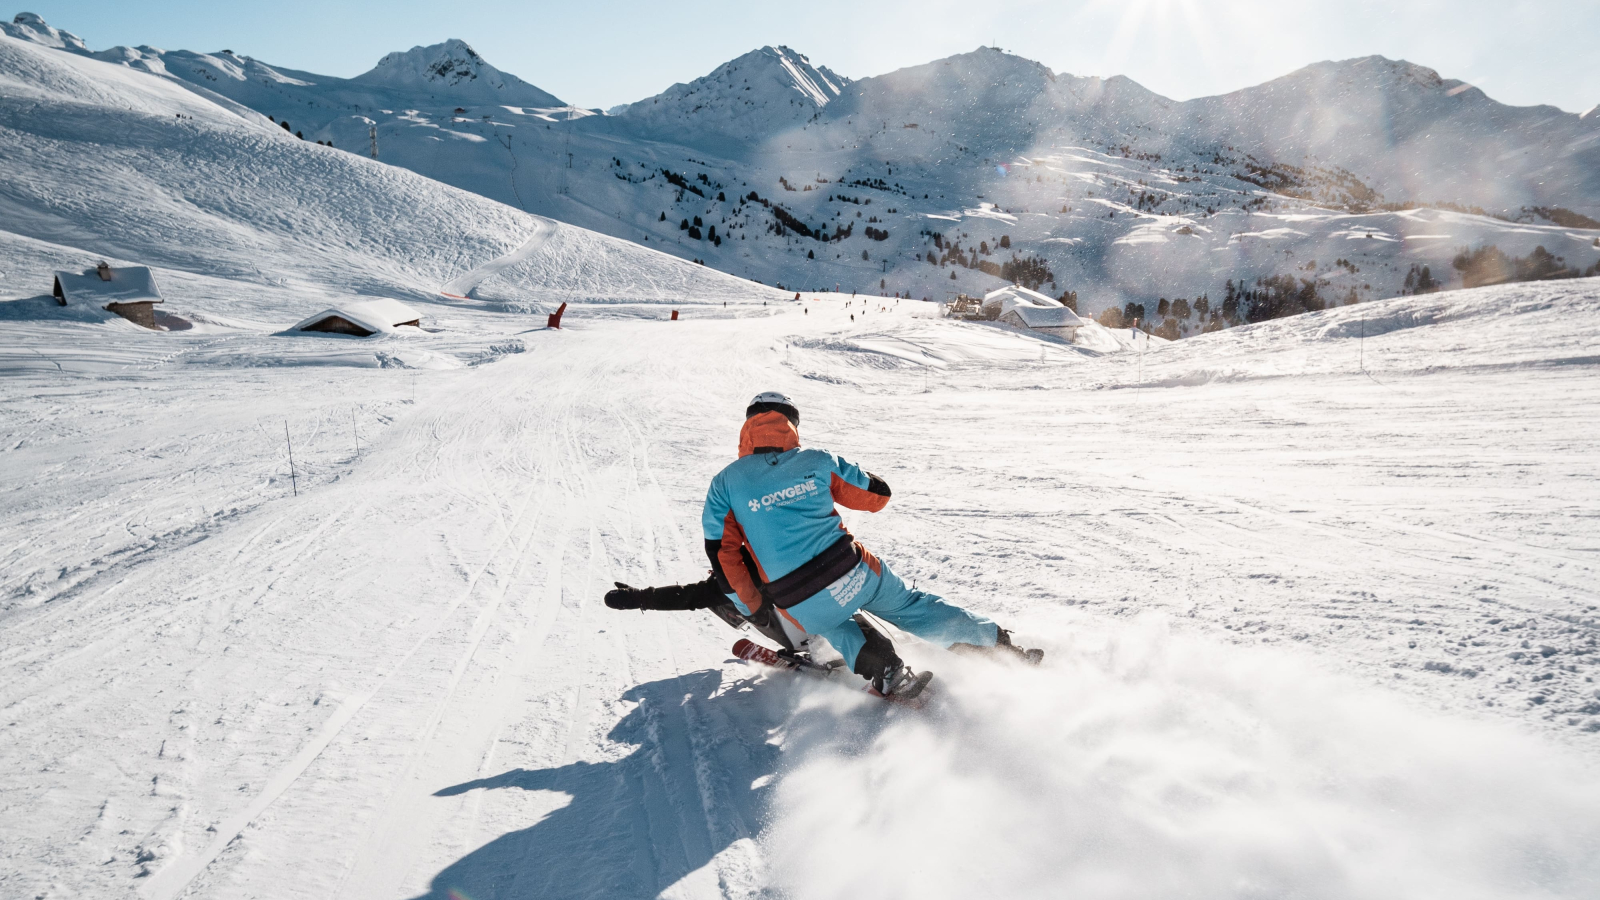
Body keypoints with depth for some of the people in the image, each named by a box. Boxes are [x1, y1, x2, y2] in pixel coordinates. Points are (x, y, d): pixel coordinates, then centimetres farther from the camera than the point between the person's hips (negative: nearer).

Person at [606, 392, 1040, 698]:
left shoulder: (725, 482, 1)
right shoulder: (817, 461, 3)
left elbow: (721, 552, 2)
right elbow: (878, 495, 12)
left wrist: (747, 607, 14)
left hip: (803, 608, 0)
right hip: (855, 575, 0)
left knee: (835, 626, 33)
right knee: (912, 606, 21)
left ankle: (883, 668, 10)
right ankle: (1000, 644, 23)